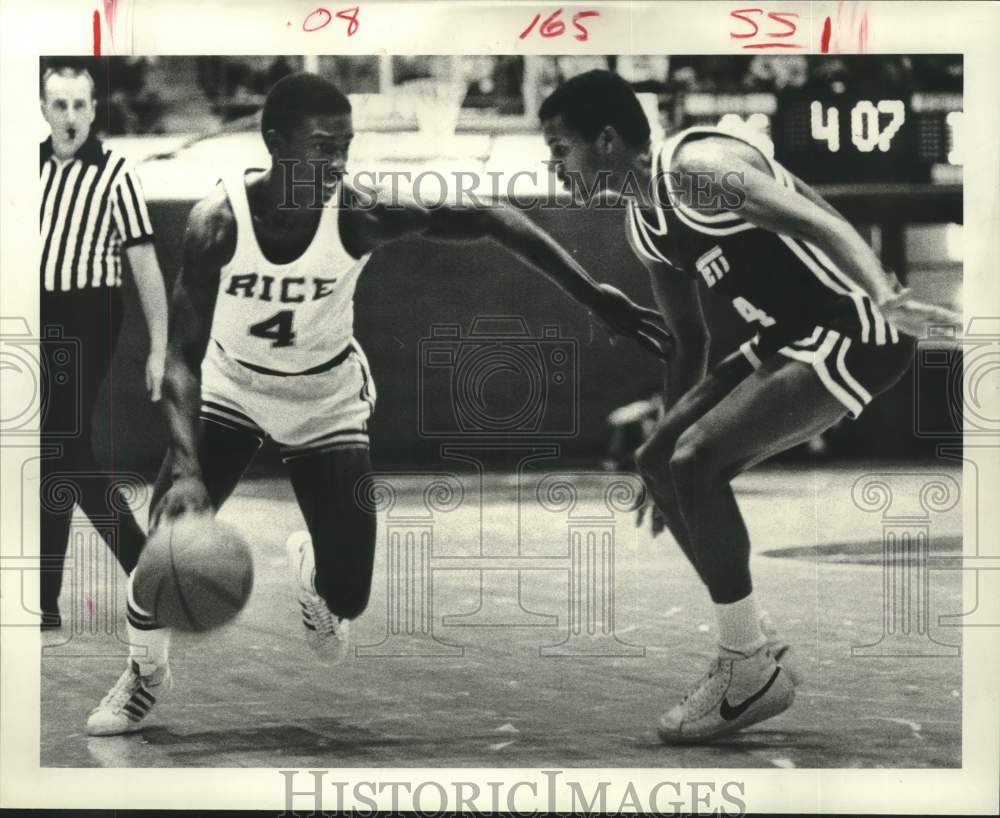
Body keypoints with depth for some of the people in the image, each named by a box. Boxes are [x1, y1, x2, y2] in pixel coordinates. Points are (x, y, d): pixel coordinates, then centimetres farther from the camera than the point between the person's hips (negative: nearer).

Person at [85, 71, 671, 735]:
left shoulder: (360, 217, -28)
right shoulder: (218, 222, -28)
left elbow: (491, 219, -25)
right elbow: (184, 355, -28)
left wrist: (591, 293, -31)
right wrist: (186, 470, -42)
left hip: (328, 402, 0)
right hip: (232, 387, 0)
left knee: (348, 598, -6)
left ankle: (307, 565, 35)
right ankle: (146, 673, 19)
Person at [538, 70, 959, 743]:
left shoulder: (694, 167, -19)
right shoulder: (644, 225, 10)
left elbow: (816, 220, -32)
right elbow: (690, 341, 22)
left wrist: (885, 298, -47)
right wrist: (674, 426, 26)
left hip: (858, 335, -10)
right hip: (790, 335, 10)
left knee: (695, 462, -18)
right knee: (659, 461, 9)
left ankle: (751, 671, -5)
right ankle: (757, 644, 18)